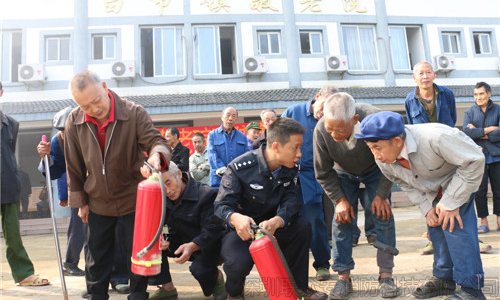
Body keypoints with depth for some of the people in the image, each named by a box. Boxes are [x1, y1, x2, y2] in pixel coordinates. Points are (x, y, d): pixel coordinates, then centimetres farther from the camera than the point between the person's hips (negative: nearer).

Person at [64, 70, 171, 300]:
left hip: (133, 199, -2)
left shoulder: (134, 113, -17)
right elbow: (74, 167, 1)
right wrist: (80, 201, 6)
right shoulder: (74, 123, -8)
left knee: (137, 253, 9)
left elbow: (157, 141, -18)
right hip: (98, 202, 3)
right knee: (97, 258, 15)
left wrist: (156, 154, -43)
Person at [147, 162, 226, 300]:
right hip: (178, 243, 5)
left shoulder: (206, 194, -20)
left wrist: (192, 246, -43)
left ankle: (217, 277, 6)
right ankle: (167, 288, -4)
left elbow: (212, 230, -25)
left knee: (200, 270, -33)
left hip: (205, 245, -5)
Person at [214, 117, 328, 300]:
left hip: (269, 226, 5)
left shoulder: (291, 168, -6)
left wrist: (276, 221, -39)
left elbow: (292, 201, -16)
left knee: (302, 225, -21)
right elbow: (222, 205, -24)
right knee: (240, 261, -34)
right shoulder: (240, 168, -23)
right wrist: (235, 217, -49)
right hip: (240, 229, -4)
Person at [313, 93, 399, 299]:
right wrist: (340, 199, -17)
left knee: (383, 214, -10)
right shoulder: (321, 131, -35)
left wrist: (382, 195, -18)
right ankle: (343, 277, 1)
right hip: (344, 173, 1)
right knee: (341, 219, -8)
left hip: (375, 170, 0)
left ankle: (386, 275, 2)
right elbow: (323, 172, -16)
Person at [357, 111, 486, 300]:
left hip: (459, 178, -6)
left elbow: (474, 161, -30)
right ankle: (444, 279, 21)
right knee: (436, 226, 4)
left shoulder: (434, 138, -43)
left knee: (454, 225, -19)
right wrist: (427, 208, -12)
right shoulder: (384, 161, -22)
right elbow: (406, 184, -1)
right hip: (431, 188, 6)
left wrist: (452, 201, -28)